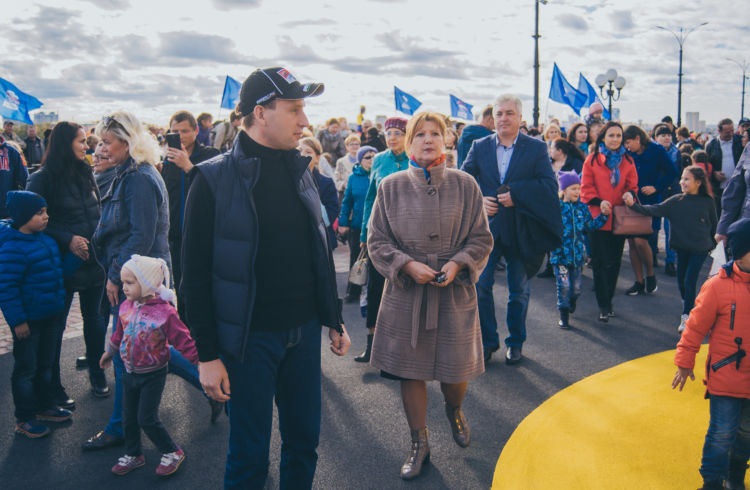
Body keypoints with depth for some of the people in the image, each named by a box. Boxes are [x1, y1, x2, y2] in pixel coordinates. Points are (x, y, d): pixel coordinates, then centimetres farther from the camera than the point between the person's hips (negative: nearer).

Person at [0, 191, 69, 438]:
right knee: (26, 368, 5)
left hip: (48, 315, 8)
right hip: (27, 320, -8)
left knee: (45, 364, 20)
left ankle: (44, 407, 35)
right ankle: (24, 419, 17)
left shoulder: (44, 239, 5)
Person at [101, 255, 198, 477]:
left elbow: (182, 340, -18)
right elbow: (119, 333, 17)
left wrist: (198, 360, -20)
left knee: (147, 418, -5)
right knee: (130, 416, 14)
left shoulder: (164, 312, -22)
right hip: (130, 373, 6)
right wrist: (109, 352, 29)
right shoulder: (126, 307, -2)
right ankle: (133, 454, 33)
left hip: (153, 375, -6)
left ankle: (172, 452, 14)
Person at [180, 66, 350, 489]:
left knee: (305, 440, 15)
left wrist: (334, 321, 14)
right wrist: (207, 355, -12)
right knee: (250, 455, 7)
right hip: (249, 337, -5)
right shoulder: (215, 179, -11)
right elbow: (196, 275, -10)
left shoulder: (300, 171, 6)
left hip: (304, 331, 5)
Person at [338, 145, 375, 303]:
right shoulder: (354, 177, 3)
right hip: (357, 225, 2)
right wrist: (343, 222, 0)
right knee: (355, 258, 11)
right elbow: (347, 201, 6)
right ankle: (353, 291, 23)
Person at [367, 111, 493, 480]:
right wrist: (408, 265, -14)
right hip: (406, 291, 0)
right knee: (410, 370, 6)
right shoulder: (391, 186, 0)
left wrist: (458, 263, -14)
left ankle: (454, 411, 44)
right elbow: (377, 240, 1)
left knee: (456, 370, 7)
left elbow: (481, 238, 3)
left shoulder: (464, 185, 0)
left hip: (455, 291, 0)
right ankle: (419, 444, 25)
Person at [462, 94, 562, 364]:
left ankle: (515, 342, 27)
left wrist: (515, 194, -20)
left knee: (519, 290, 10)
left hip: (521, 229, -1)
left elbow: (550, 186, -10)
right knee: (480, 284, -2)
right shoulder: (479, 147, 4)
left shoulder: (536, 148, -2)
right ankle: (487, 341, 15)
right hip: (487, 227, 1)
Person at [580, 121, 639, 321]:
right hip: (598, 218, -3)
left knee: (614, 262, 10)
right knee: (600, 263, -3)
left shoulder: (627, 161, 8)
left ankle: (608, 300, 25)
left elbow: (632, 185, 10)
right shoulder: (592, 159, 0)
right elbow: (586, 188, -3)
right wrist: (598, 202, -19)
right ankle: (603, 306, 1)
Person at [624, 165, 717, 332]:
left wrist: (713, 244, 13)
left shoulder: (707, 202, -5)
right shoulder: (676, 201, -2)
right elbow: (655, 210, -10)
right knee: (681, 279, 12)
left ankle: (686, 316, 2)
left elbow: (713, 225, 7)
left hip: (700, 249, -3)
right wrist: (634, 205, -21)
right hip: (682, 247, 3)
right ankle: (690, 306, 37)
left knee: (689, 280, -7)